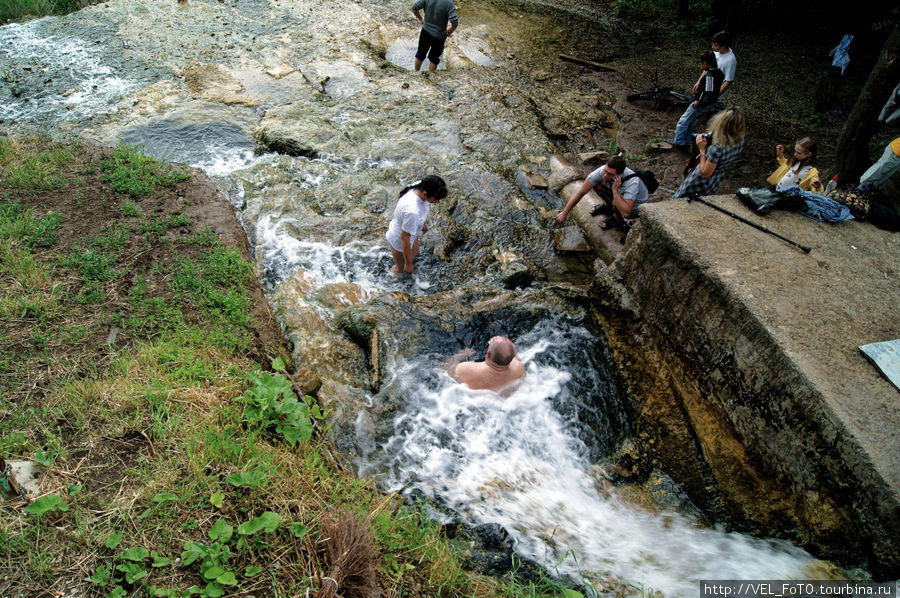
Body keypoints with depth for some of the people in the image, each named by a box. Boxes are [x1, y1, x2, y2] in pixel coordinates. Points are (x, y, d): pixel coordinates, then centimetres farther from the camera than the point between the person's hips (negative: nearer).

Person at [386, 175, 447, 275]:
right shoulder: (412, 211, -47)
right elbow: (405, 238, -33)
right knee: (402, 270, 22)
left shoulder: (420, 186, -23)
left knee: (414, 255, 37)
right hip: (399, 241, -8)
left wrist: (423, 222, 20)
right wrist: (408, 263, -20)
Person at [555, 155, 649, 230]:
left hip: (635, 207, -5)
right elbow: (581, 191, -22)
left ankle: (619, 220, 0)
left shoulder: (632, 182, -41)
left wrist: (615, 189, -49)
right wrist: (564, 213, -21)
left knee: (615, 203, -36)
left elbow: (625, 213, -48)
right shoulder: (603, 171, -28)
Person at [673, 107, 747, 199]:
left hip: (701, 182, -7)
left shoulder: (717, 148, -39)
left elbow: (705, 173, -30)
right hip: (717, 181, 7)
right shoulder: (740, 141, -15)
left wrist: (702, 150, -25)